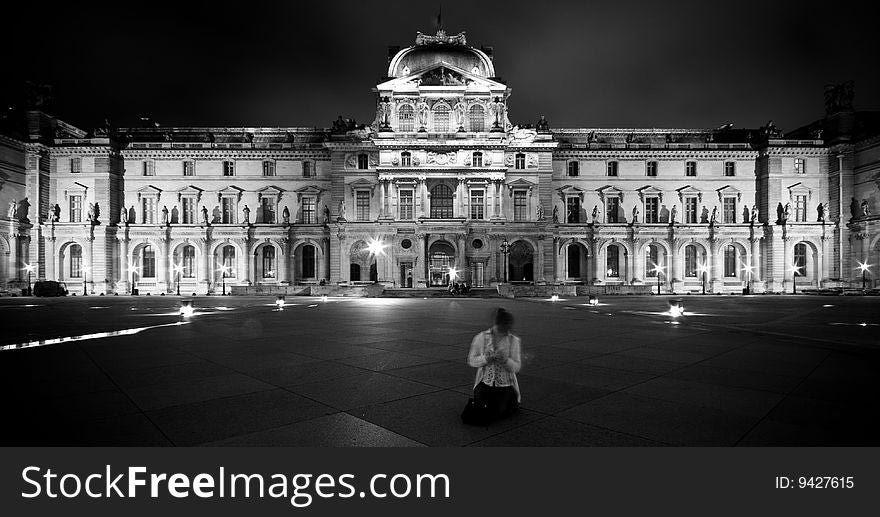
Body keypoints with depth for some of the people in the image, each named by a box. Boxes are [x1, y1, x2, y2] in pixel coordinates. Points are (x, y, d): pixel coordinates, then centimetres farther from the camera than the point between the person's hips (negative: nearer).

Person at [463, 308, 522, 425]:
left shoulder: (514, 340, -4)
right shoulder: (481, 338, -5)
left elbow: (517, 367, -4)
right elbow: (471, 360, -1)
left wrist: (505, 360, -26)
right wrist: (487, 358, -20)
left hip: (505, 385, 0)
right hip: (485, 383, 0)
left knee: (500, 412, -18)